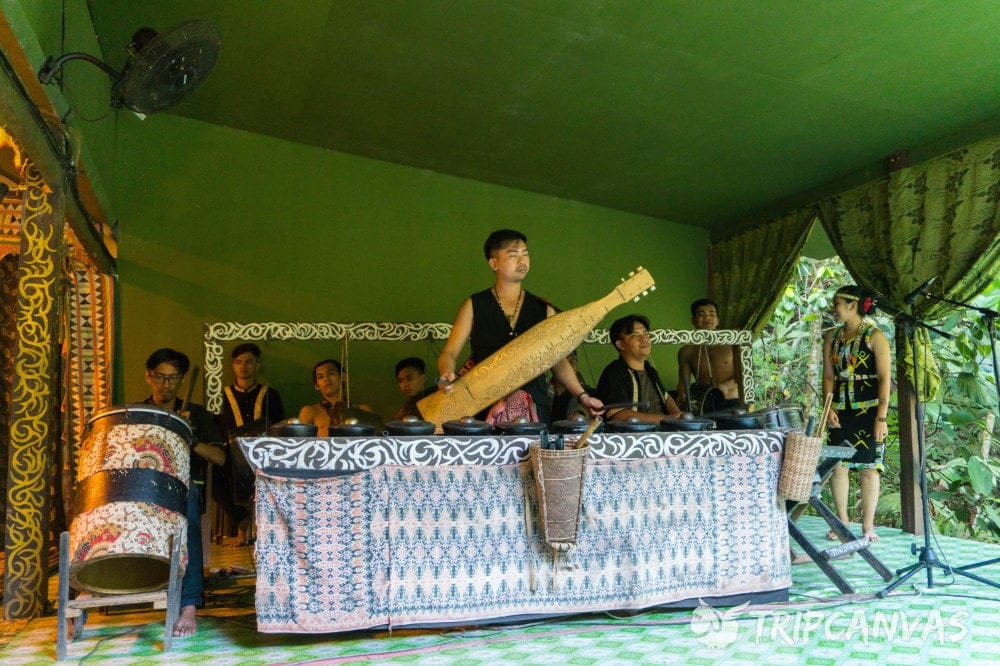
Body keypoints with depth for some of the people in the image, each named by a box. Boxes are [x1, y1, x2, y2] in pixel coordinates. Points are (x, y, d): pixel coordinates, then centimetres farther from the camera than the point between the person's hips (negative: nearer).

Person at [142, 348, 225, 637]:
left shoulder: (196, 414, 12)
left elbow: (219, 458, 3)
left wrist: (189, 438, -13)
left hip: (186, 486, -1)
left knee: (185, 505, -37)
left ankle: (189, 606, -40)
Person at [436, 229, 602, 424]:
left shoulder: (544, 310, 10)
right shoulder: (474, 306, 4)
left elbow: (559, 361, 11)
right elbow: (449, 353, 0)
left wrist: (582, 396, 1)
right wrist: (446, 375, -21)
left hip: (533, 409, 2)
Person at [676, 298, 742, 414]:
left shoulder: (731, 343, 5)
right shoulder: (687, 351, 8)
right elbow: (683, 381, 8)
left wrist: (727, 386, -17)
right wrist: (682, 395, -14)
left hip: (731, 403, -2)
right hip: (703, 405, 2)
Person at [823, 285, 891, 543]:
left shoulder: (875, 336, -5)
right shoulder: (832, 338, 10)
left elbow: (885, 378, -9)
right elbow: (828, 376, 11)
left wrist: (882, 417, -15)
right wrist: (829, 408, -2)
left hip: (868, 411, -4)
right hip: (840, 412, 5)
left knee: (868, 467, 1)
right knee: (837, 465, 3)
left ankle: (868, 526, 11)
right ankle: (842, 522, 15)